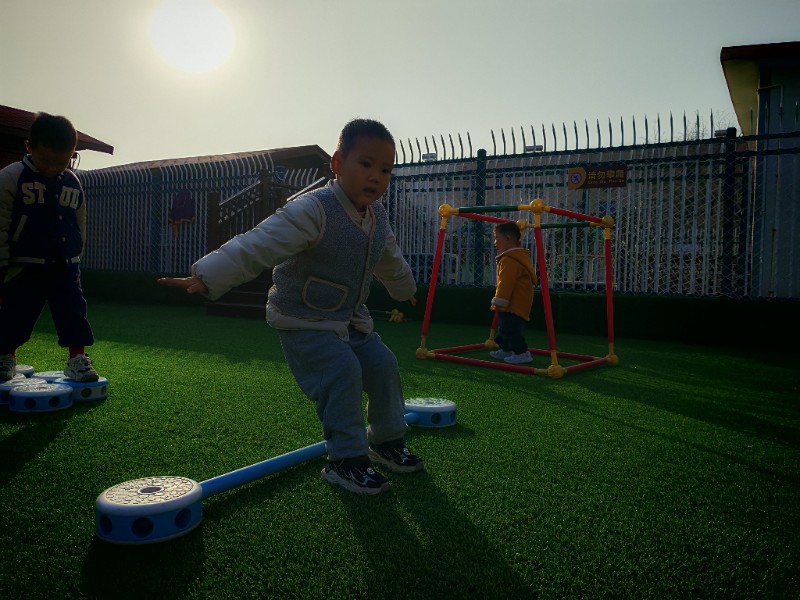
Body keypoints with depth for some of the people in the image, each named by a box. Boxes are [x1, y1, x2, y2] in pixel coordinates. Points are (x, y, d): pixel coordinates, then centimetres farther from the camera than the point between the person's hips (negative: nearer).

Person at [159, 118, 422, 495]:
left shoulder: (377, 216, 1)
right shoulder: (312, 211, -25)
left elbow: (390, 260, 21)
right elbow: (259, 245, -34)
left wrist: (405, 290, 37)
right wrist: (207, 276, -43)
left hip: (351, 319, 8)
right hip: (303, 319, -7)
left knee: (383, 366, 5)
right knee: (342, 373, -22)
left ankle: (387, 441, 28)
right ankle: (346, 460, -5)